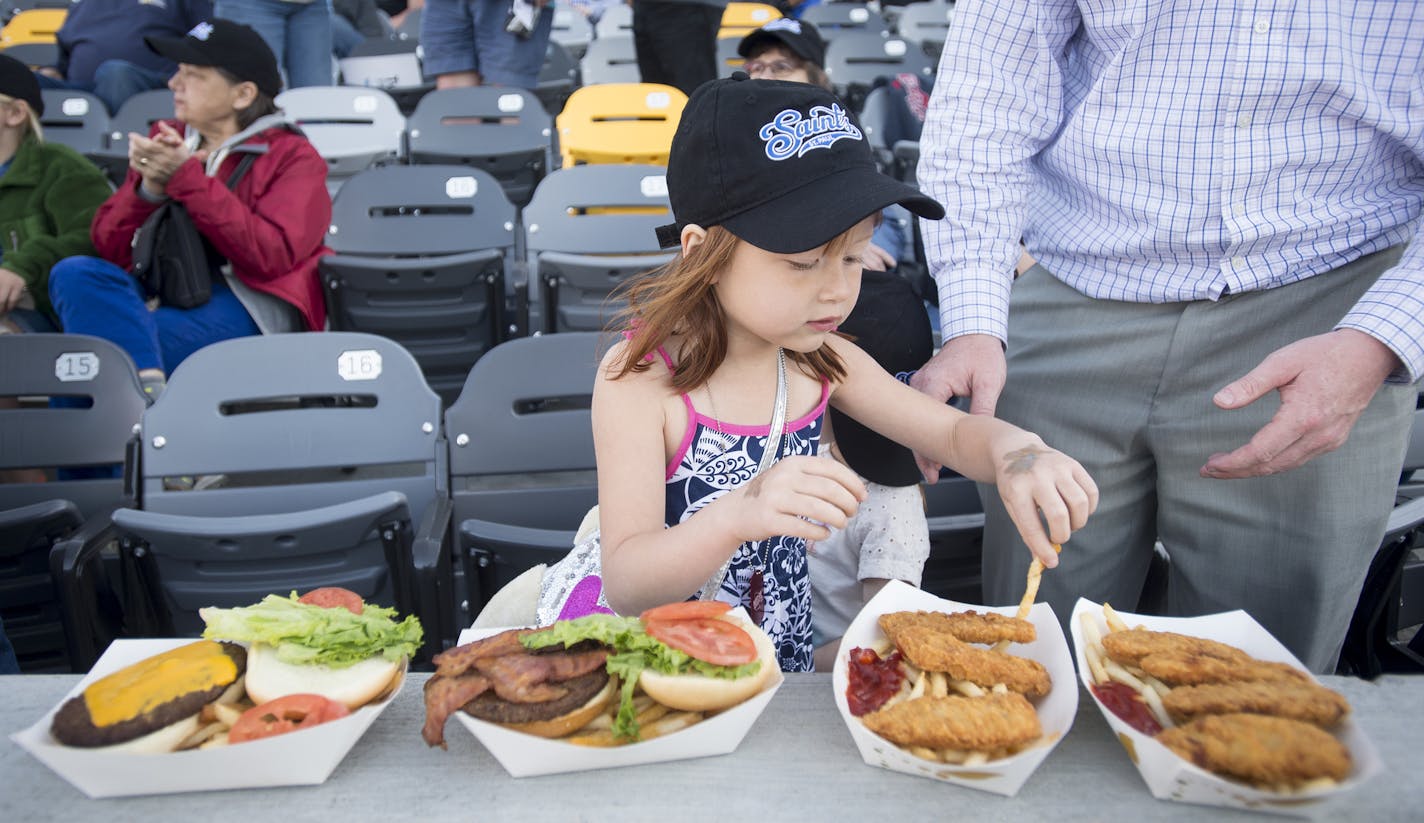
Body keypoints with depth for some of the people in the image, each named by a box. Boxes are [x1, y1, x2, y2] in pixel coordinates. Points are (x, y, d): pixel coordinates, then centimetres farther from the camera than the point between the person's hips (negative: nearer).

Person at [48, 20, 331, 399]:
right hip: (162, 292, 6)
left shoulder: (292, 156, 5)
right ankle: (150, 384, -38)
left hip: (249, 302, -5)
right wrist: (149, 188, -7)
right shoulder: (165, 141, 19)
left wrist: (187, 177, -14)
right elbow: (108, 247, 13)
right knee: (76, 273, -26)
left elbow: (270, 256, -13)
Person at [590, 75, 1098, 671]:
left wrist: (1015, 453, -15)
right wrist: (738, 516, -40)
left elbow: (954, 432, 8)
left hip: (784, 663, 5)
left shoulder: (822, 362, -2)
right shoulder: (640, 379, -17)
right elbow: (624, 587, -21)